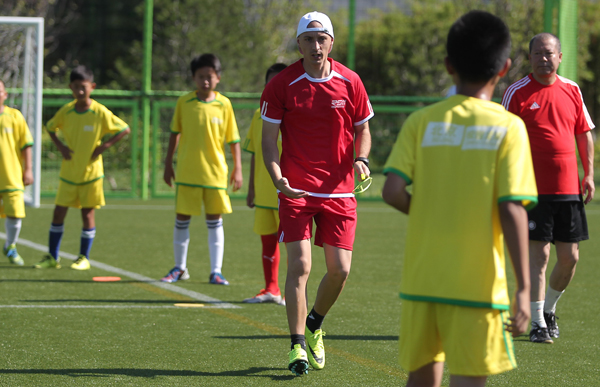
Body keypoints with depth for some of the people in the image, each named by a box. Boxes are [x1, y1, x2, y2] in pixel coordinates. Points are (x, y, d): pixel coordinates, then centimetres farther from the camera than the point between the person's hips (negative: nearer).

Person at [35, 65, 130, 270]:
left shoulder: (100, 113, -10)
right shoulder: (66, 111, -1)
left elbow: (124, 129, -4)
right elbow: (50, 127, 16)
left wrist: (104, 146, -11)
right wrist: (59, 145, 0)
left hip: (91, 171, -3)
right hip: (68, 173, 3)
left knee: (88, 214, 2)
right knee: (58, 213, 2)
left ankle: (84, 258, 12)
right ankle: (52, 258, 10)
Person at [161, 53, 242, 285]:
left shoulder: (223, 104, -2)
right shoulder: (184, 102, 0)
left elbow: (233, 140, 2)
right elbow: (175, 134, 9)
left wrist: (237, 169, -2)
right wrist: (168, 164, 8)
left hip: (215, 172, -1)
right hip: (186, 171, 1)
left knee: (214, 220, 4)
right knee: (182, 219, 6)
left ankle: (216, 271, 8)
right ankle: (180, 268, 20)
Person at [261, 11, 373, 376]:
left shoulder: (350, 82, 2)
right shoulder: (281, 85, -5)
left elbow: (362, 129, 14)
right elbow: (268, 137, -1)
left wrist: (361, 159, -7)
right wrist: (278, 179, -16)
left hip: (339, 191, 3)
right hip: (296, 191, -2)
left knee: (340, 270, 2)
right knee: (300, 266, -12)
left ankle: (314, 324, 31)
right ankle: (298, 346, -3)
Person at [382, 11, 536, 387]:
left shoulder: (421, 122, 2)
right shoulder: (508, 128, -5)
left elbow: (393, 191, -8)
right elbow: (511, 209, -12)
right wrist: (524, 288, -10)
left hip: (421, 280, 3)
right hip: (477, 285, -3)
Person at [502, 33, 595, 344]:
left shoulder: (571, 90, 9)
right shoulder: (517, 93, -3)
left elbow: (585, 134, 16)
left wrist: (589, 174, 8)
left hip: (568, 189, 4)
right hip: (533, 187, -4)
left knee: (570, 257, 6)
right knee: (538, 254, -6)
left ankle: (548, 309, 29)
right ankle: (537, 323, 2)